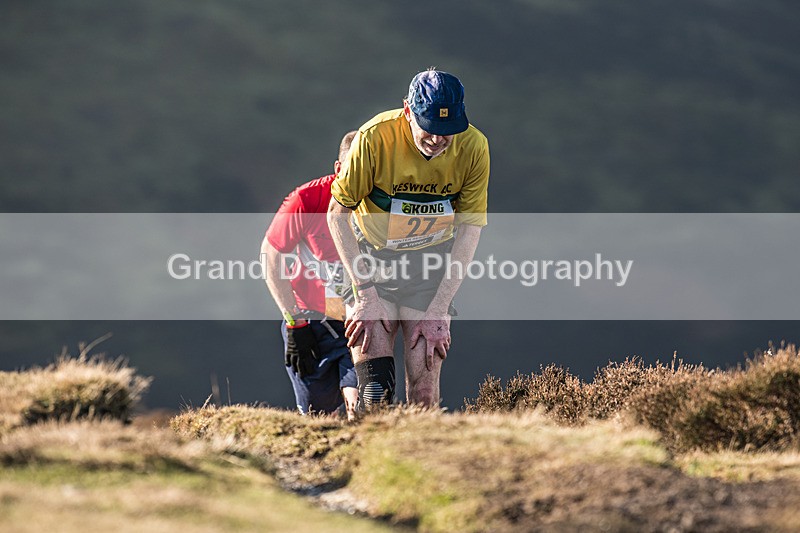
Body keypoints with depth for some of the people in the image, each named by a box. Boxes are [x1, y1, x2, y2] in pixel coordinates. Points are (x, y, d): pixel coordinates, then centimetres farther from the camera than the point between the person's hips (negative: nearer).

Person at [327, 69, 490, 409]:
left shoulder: (473, 147, -17)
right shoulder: (375, 137, -23)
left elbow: (469, 229, -9)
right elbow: (337, 215, -13)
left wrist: (437, 312, -13)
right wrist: (366, 293, -17)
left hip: (430, 262, 2)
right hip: (372, 256, -2)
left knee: (424, 392, -7)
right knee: (374, 391, -15)